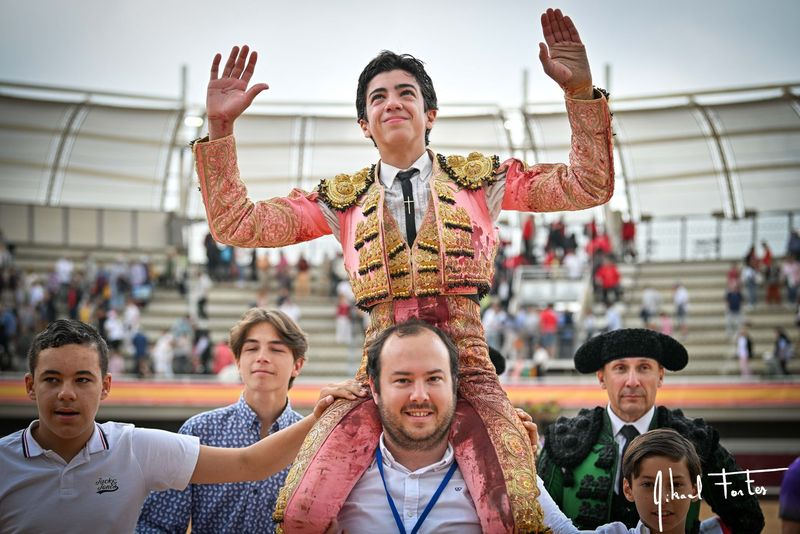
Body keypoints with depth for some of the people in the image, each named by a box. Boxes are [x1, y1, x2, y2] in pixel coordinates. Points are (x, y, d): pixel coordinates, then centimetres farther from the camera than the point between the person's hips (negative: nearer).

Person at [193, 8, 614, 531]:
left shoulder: (478, 178, 11)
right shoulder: (343, 198, 13)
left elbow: (589, 187, 5)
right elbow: (236, 223, 8)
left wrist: (581, 91, -8)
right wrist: (220, 127, -1)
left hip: (466, 366, -1)